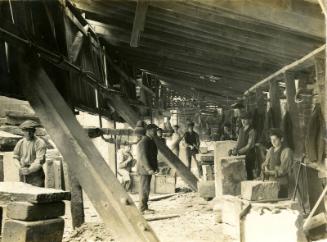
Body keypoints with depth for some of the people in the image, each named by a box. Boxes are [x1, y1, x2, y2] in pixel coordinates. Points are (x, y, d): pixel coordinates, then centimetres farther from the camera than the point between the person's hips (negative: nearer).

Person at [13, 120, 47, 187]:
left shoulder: (40, 143, -8)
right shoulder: (20, 143, 9)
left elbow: (40, 160, -15)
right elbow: (15, 156, 16)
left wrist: (30, 170, -27)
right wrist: (20, 167, -1)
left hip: (36, 175, -5)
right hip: (23, 175, 5)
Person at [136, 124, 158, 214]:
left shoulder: (150, 141, 15)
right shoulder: (144, 142, -17)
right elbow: (143, 157, -23)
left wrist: (155, 167, 15)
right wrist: (149, 169, -26)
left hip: (148, 169, 10)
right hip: (145, 169, -10)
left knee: (145, 188, 13)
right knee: (145, 189, -6)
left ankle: (144, 207, 20)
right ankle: (143, 209, -1)